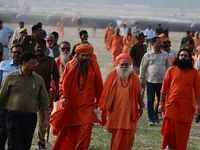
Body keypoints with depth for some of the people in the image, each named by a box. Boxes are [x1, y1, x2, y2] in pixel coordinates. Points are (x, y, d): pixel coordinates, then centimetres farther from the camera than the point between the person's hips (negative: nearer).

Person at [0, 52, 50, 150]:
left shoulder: (39, 80, 9)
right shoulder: (11, 77, 0)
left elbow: (44, 101, 10)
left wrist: (46, 119, 3)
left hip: (31, 117, 3)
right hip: (13, 116, -3)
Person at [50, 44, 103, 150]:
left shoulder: (93, 66, 2)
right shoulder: (70, 65, 0)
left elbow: (98, 85, 14)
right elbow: (62, 82, 6)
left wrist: (98, 100, 19)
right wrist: (63, 96, -6)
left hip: (87, 106, 0)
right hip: (70, 105, 1)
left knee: (86, 130, -13)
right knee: (66, 131, 10)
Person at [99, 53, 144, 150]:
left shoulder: (134, 77, 5)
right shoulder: (113, 75, 3)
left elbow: (138, 94, 11)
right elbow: (107, 92, 8)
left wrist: (141, 107, 11)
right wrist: (106, 106, 6)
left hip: (129, 111, 0)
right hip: (116, 110, 0)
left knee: (128, 134, -2)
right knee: (116, 134, 4)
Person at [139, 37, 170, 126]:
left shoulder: (165, 54, 9)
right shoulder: (148, 55, 1)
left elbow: (168, 67, 16)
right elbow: (142, 68, 5)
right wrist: (141, 81, 3)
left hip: (162, 81, 2)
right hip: (151, 81, -2)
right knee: (150, 101, 0)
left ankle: (156, 114, 29)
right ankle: (151, 119, 8)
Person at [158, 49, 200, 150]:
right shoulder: (171, 70, 6)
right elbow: (164, 87, 8)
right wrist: (161, 103, 5)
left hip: (187, 105, 1)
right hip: (172, 104, -1)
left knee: (183, 130, 2)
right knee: (170, 126, -12)